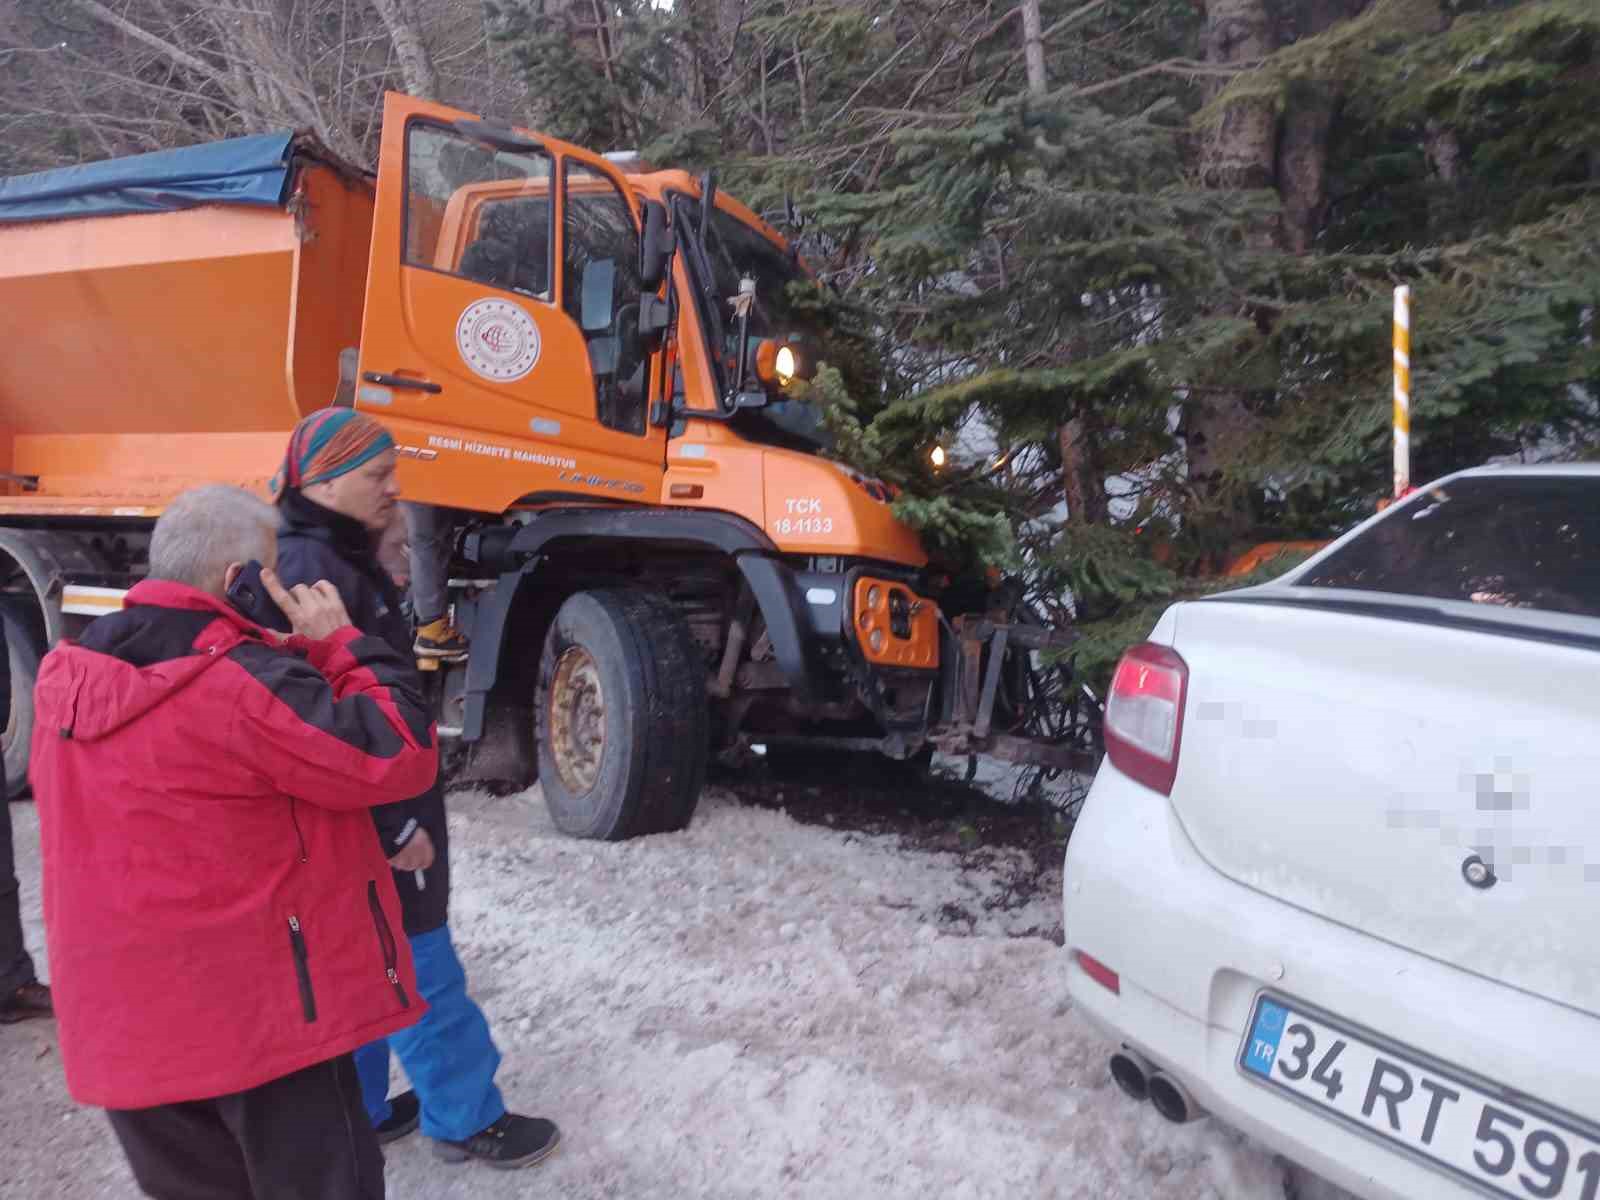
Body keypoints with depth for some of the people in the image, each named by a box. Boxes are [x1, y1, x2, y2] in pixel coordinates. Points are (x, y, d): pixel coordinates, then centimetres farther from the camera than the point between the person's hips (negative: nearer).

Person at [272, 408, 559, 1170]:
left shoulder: (336, 559, 11)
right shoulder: (311, 572, -23)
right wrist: (395, 827, -23)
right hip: (368, 820, -10)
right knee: (420, 972, 4)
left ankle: (356, 1113, 35)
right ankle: (466, 1120, 20)